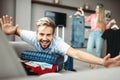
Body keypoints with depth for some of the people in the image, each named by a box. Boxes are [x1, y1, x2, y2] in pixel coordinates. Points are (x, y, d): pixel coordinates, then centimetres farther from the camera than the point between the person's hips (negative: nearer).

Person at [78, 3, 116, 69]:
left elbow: (106, 27, 9)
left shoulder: (103, 18, 10)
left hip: (99, 34, -1)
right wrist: (82, 12, 9)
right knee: (89, 49, -9)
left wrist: (110, 22, -5)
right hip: (92, 33, 1)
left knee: (98, 50, -1)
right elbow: (84, 20, 12)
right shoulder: (92, 15, 13)